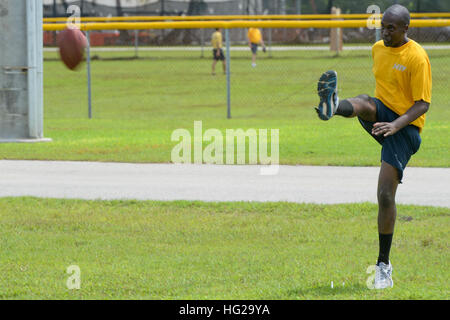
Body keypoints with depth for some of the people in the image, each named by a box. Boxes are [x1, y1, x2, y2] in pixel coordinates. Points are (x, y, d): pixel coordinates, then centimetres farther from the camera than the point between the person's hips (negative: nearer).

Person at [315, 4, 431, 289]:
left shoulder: (417, 57, -11)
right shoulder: (378, 48, 10)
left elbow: (423, 104, -14)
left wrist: (396, 125, -27)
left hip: (406, 126, -5)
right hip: (381, 114, 5)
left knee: (386, 194, -12)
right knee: (364, 103, -32)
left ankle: (384, 266, -1)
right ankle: (332, 106, -70)